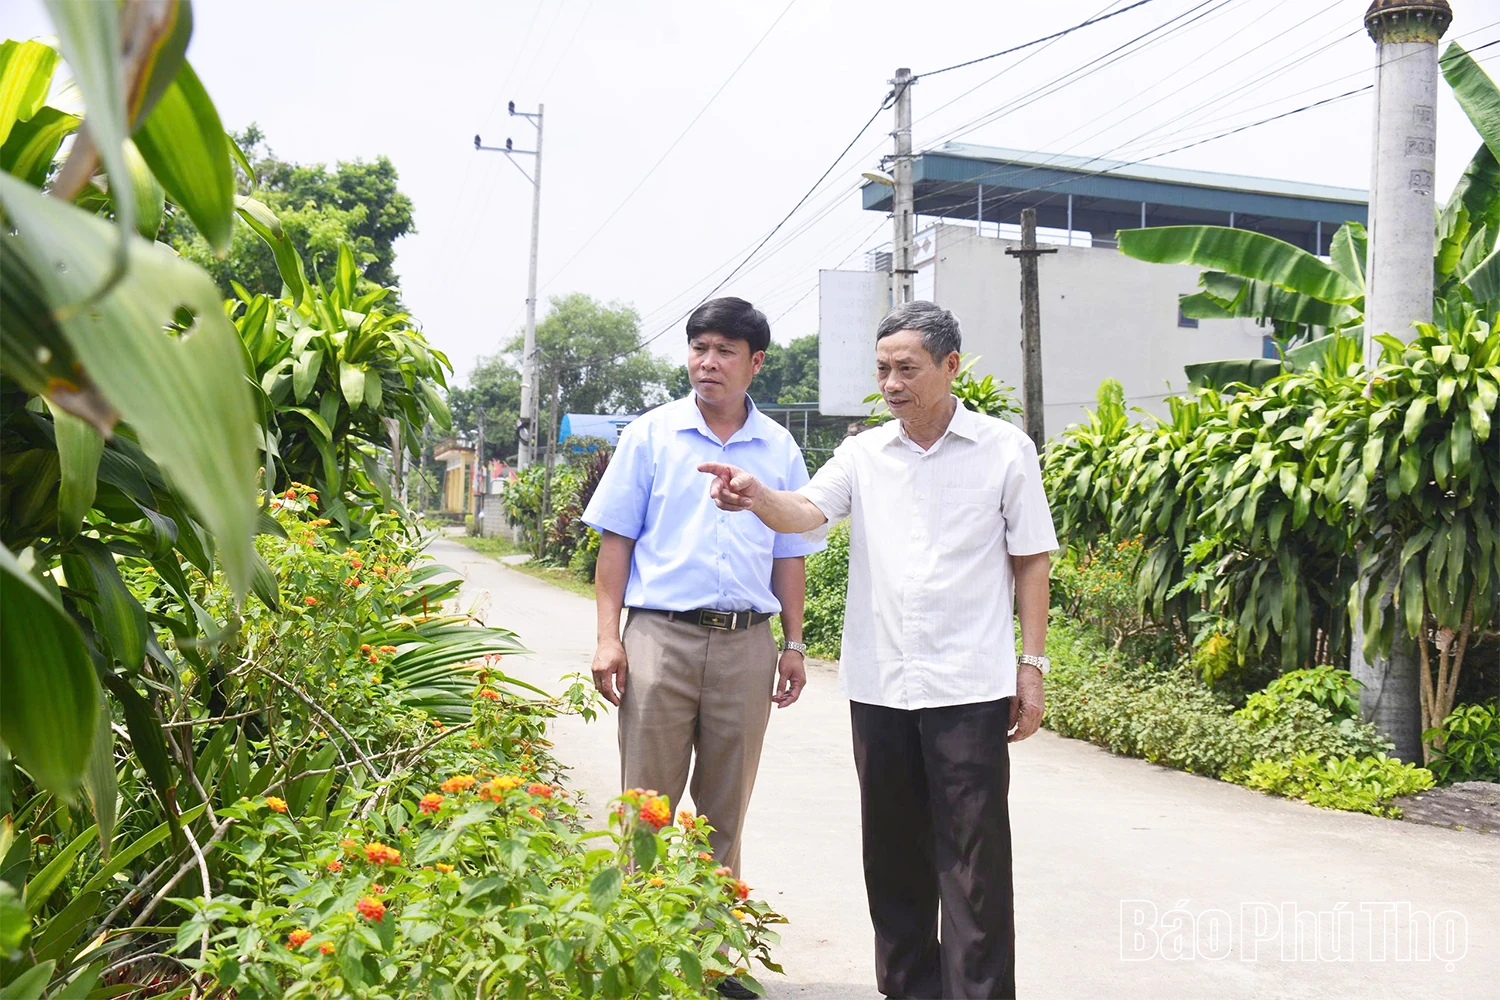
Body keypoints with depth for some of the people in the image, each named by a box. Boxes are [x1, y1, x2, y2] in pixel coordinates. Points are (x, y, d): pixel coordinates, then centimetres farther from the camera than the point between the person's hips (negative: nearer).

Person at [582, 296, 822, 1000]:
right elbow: (616, 541, 3)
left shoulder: (779, 450, 10)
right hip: (660, 633, -2)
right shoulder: (651, 436, 4)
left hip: (746, 644, 2)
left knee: (724, 811, 10)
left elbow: (789, 556, 15)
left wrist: (794, 644, 9)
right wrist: (607, 638, -5)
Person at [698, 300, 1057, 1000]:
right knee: (893, 857, 14)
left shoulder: (1005, 450, 1)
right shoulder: (863, 455, 8)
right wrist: (755, 495, -30)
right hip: (879, 685, 4)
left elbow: (1031, 562, 4)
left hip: (970, 687, -3)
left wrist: (1033, 665, -1)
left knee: (973, 863, -1)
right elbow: (807, 510, -8)